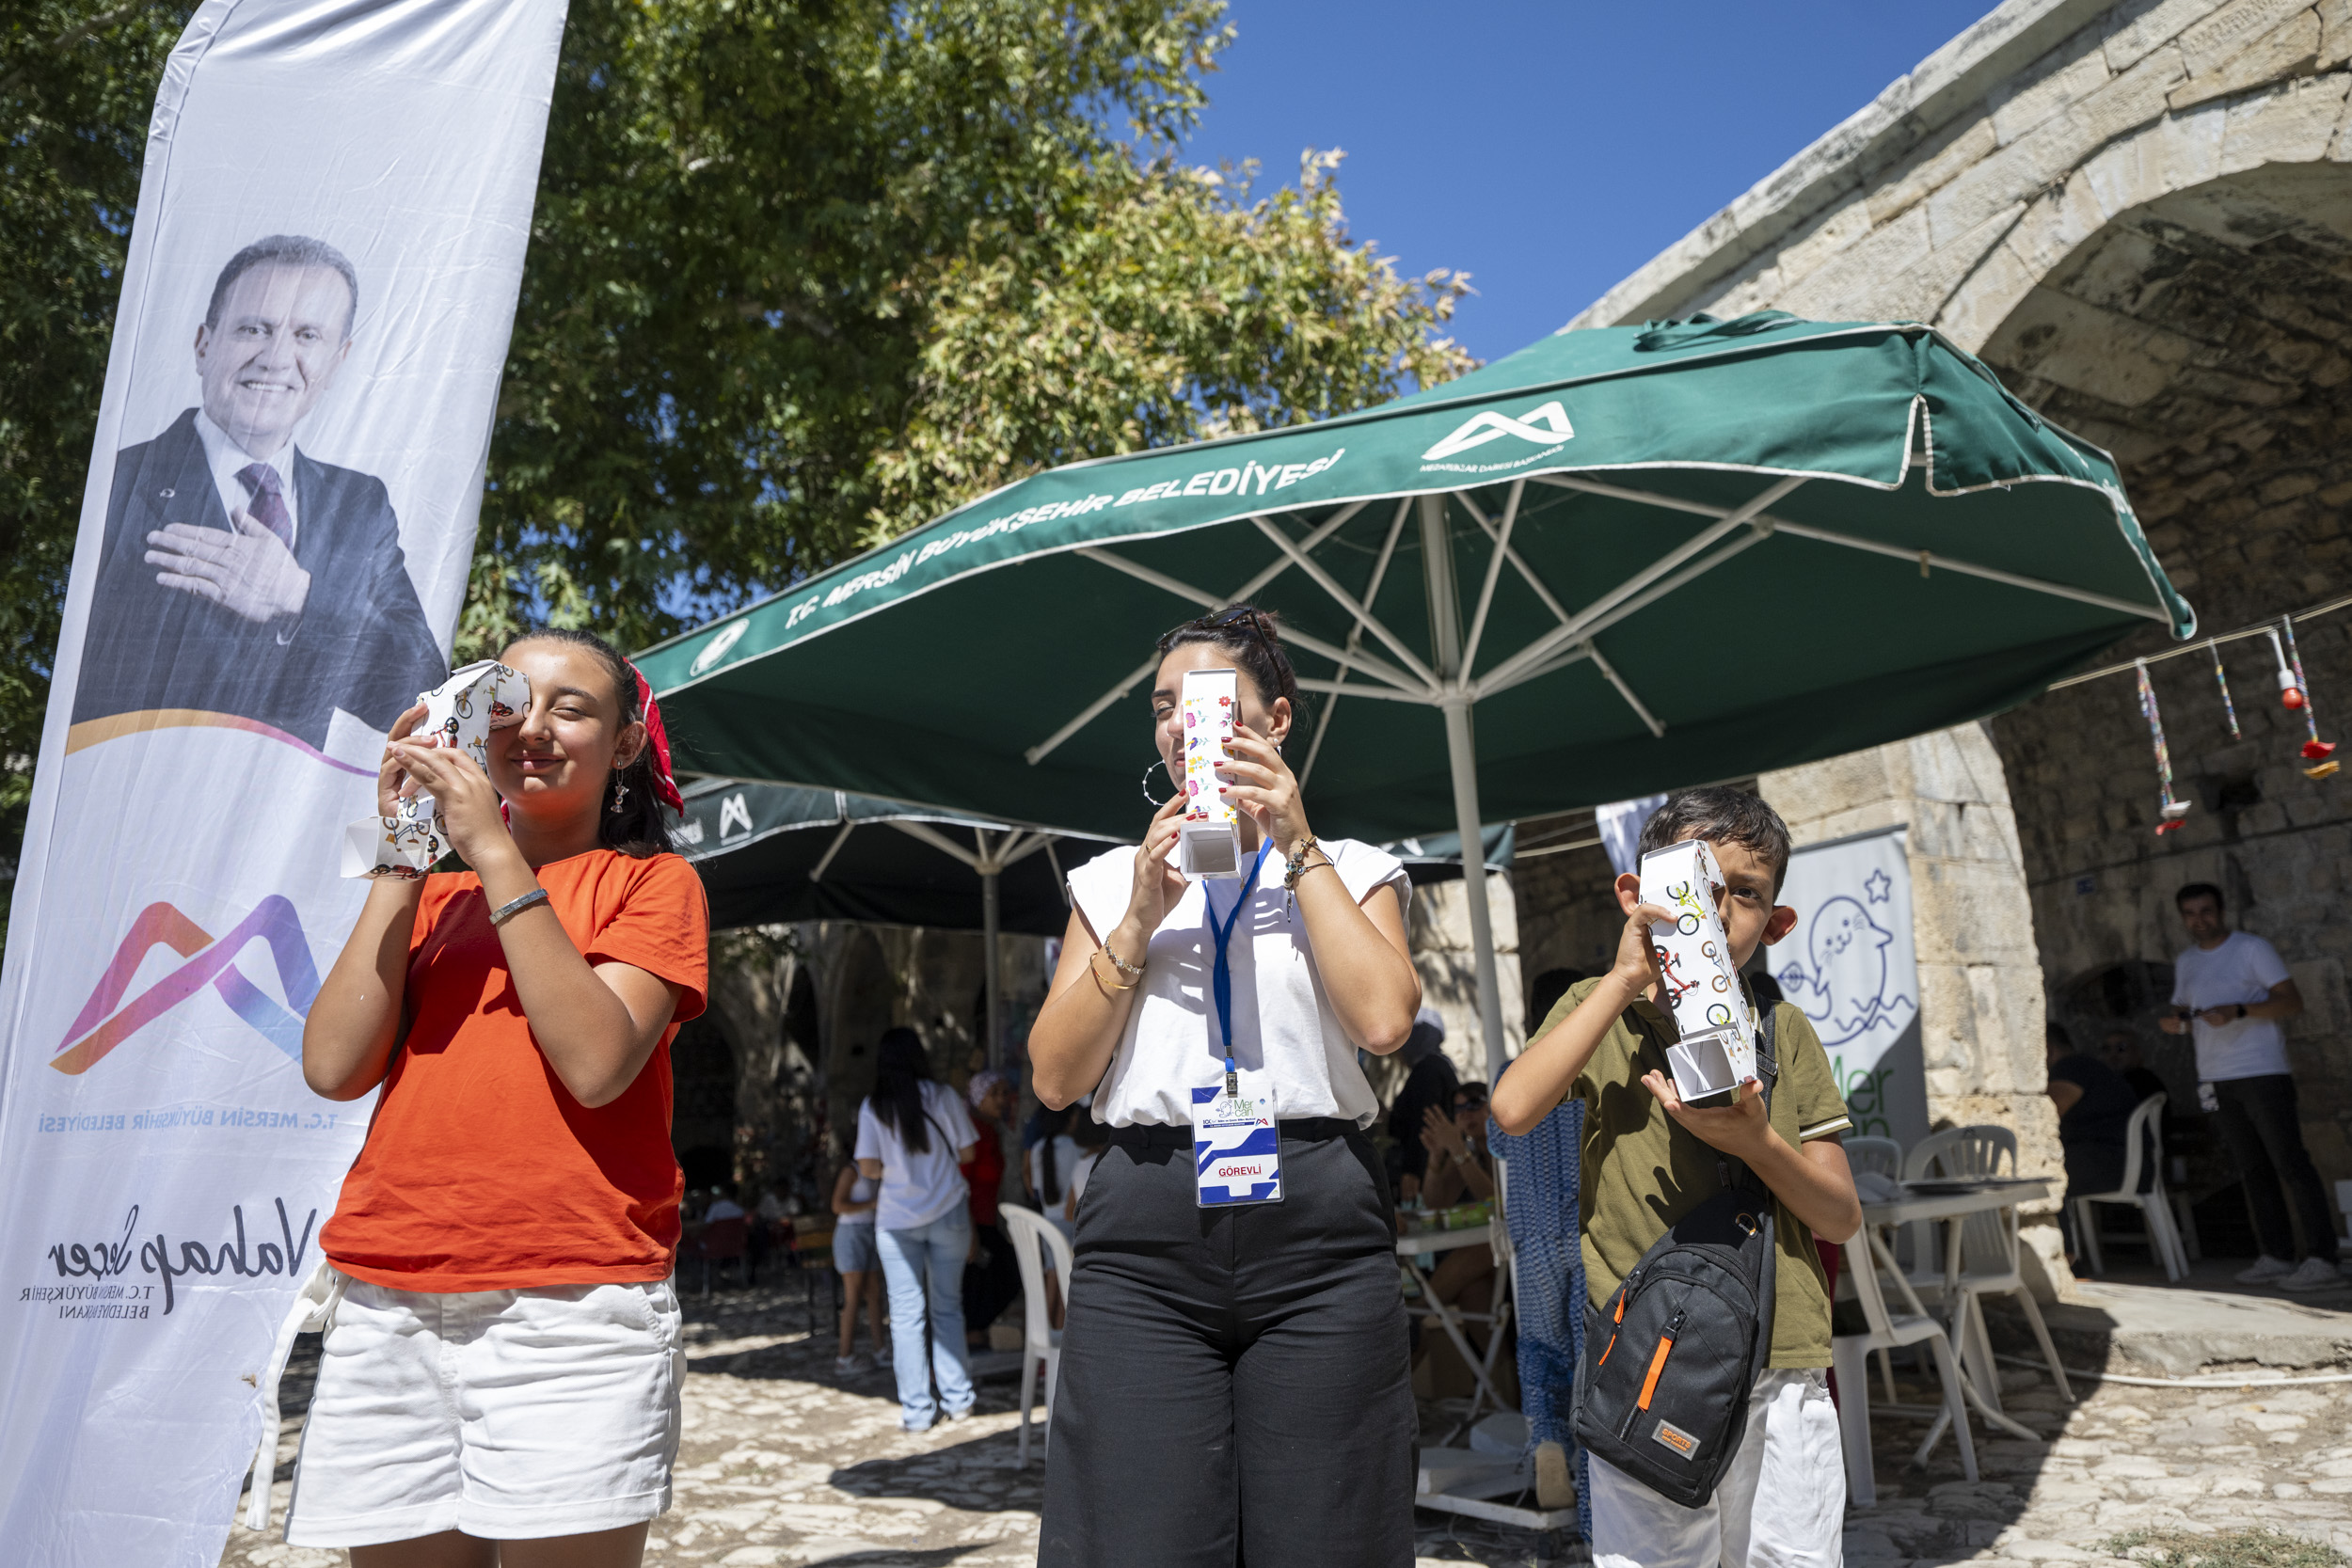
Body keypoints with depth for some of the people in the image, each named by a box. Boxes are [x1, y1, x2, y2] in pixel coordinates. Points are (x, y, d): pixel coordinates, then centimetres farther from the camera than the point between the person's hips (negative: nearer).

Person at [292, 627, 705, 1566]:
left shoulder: (649, 882, 5)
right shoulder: (432, 896, 17)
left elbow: (598, 1063, -12)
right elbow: (335, 1067, 2)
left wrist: (497, 853, -10)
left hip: (569, 1310, -4)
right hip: (387, 1312, 4)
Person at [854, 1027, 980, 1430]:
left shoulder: (873, 1107, -4)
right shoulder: (944, 1097, -4)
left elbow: (869, 1167, -4)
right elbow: (966, 1153, 0)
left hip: (897, 1219, -1)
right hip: (948, 1212, 1)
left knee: (906, 1314, 4)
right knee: (948, 1308, 12)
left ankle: (917, 1410, 5)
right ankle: (957, 1398, 15)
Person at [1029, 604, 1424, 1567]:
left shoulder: (1349, 872, 10)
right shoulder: (1114, 880, 13)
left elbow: (1383, 1019, -10)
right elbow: (1056, 1077, 4)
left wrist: (1297, 847, -5)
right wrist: (1141, 920, -6)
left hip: (1319, 1236, 0)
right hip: (1144, 1240, 1)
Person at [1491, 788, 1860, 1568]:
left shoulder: (1783, 1032, 8)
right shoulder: (1600, 1010, 3)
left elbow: (1842, 1217, 5)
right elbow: (1514, 1109, -18)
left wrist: (1753, 1138, -15)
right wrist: (1626, 979, -17)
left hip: (1782, 1373, 2)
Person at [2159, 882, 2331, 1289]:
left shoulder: (2252, 948, -3)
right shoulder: (2185, 962, 15)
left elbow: (2292, 1002, -9)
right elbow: (2187, 1015, 21)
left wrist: (2238, 1011, -23)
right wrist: (2175, 1023, -2)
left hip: (2262, 1073, -6)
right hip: (2216, 1080, 6)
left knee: (2291, 1164, -6)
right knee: (2253, 1171, 8)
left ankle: (2322, 1257, -1)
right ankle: (2277, 1256, 13)